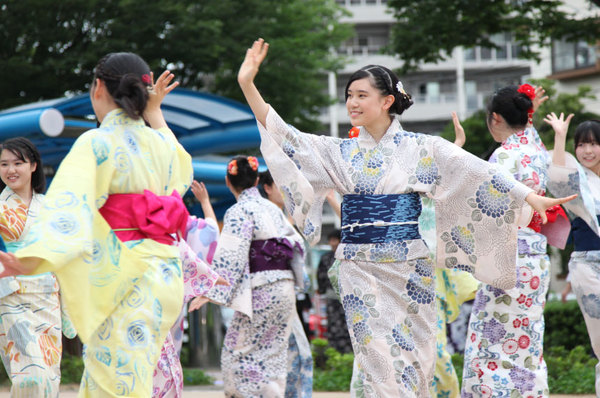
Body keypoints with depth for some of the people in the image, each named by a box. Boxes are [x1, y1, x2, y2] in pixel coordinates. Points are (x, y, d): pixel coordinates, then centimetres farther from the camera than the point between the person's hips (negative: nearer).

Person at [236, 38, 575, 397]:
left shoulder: (420, 148, 2)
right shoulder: (341, 152, 9)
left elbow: (478, 172, -3)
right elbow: (284, 136, 5)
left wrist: (530, 196, -11)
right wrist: (247, 84, -4)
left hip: (408, 269, -2)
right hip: (360, 270, 2)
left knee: (411, 356, 0)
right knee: (376, 356, -5)